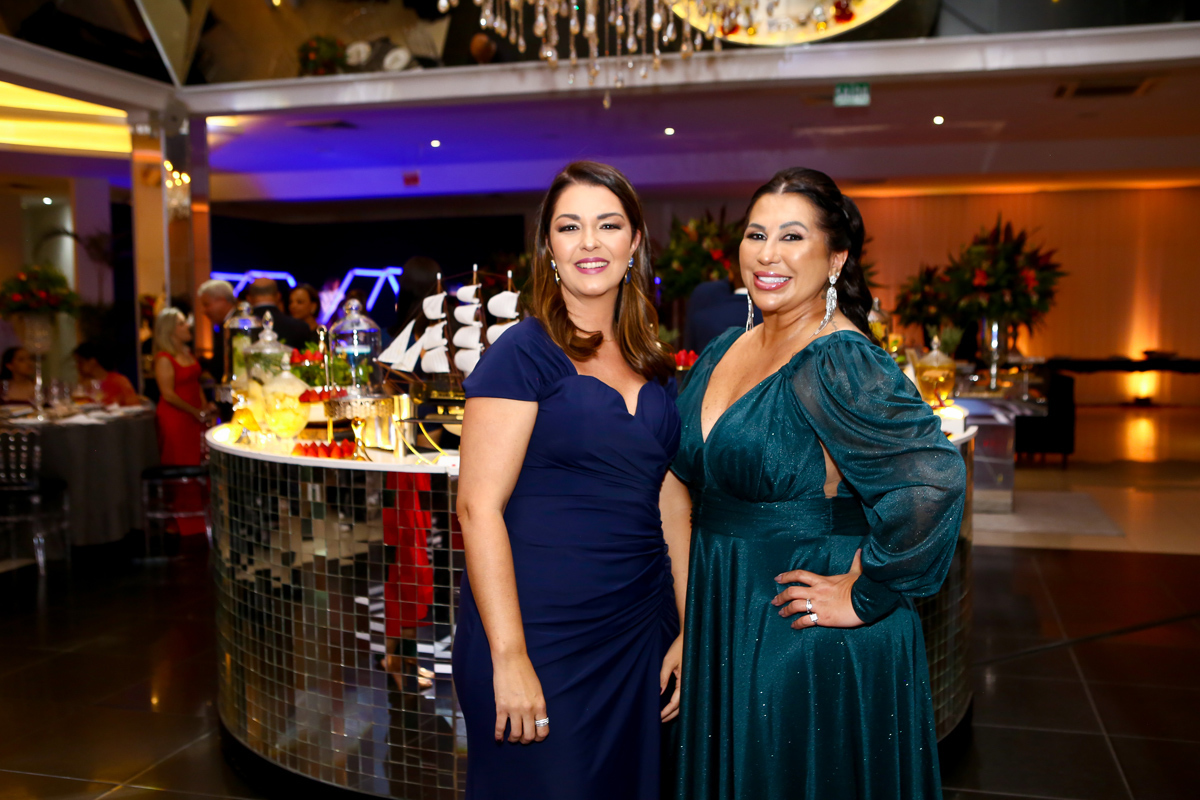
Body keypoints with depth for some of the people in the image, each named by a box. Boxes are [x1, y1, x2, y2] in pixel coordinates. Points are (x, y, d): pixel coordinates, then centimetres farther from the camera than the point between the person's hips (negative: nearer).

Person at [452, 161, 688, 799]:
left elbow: (669, 507, 13)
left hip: (639, 639, 6)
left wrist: (689, 631, 10)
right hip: (538, 640, -6)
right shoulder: (523, 353, -10)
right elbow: (479, 507, -15)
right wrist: (508, 657, -18)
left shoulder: (653, 366, 9)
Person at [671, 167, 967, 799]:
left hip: (812, 644, -8)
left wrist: (864, 596, -23)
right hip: (722, 632, 8)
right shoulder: (724, 351, 6)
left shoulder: (840, 364, -20)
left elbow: (934, 478, -31)